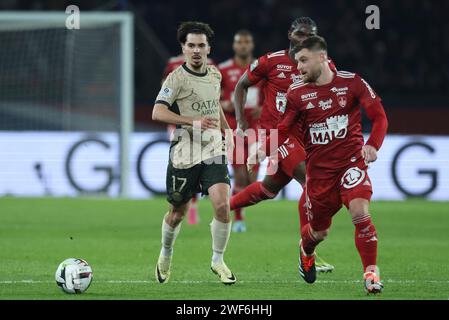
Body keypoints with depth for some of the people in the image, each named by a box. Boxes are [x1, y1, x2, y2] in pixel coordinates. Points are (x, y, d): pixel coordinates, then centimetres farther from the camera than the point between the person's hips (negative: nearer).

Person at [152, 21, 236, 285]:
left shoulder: (215, 74, 9)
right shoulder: (177, 78, -11)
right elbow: (158, 113, -22)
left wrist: (227, 132, 29)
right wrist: (194, 121, -29)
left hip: (213, 151, 4)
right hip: (184, 154, -4)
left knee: (222, 205, -14)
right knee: (178, 213, 8)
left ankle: (218, 260, 4)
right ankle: (166, 254, 37)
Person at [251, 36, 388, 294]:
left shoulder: (351, 82, -4)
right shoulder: (297, 93, 2)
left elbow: (379, 117, -4)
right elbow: (284, 129, 7)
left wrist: (373, 146, -22)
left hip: (351, 161, -2)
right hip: (319, 168, 2)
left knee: (360, 212, -25)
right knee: (319, 231, 10)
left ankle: (371, 273, -14)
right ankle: (306, 250, 47)